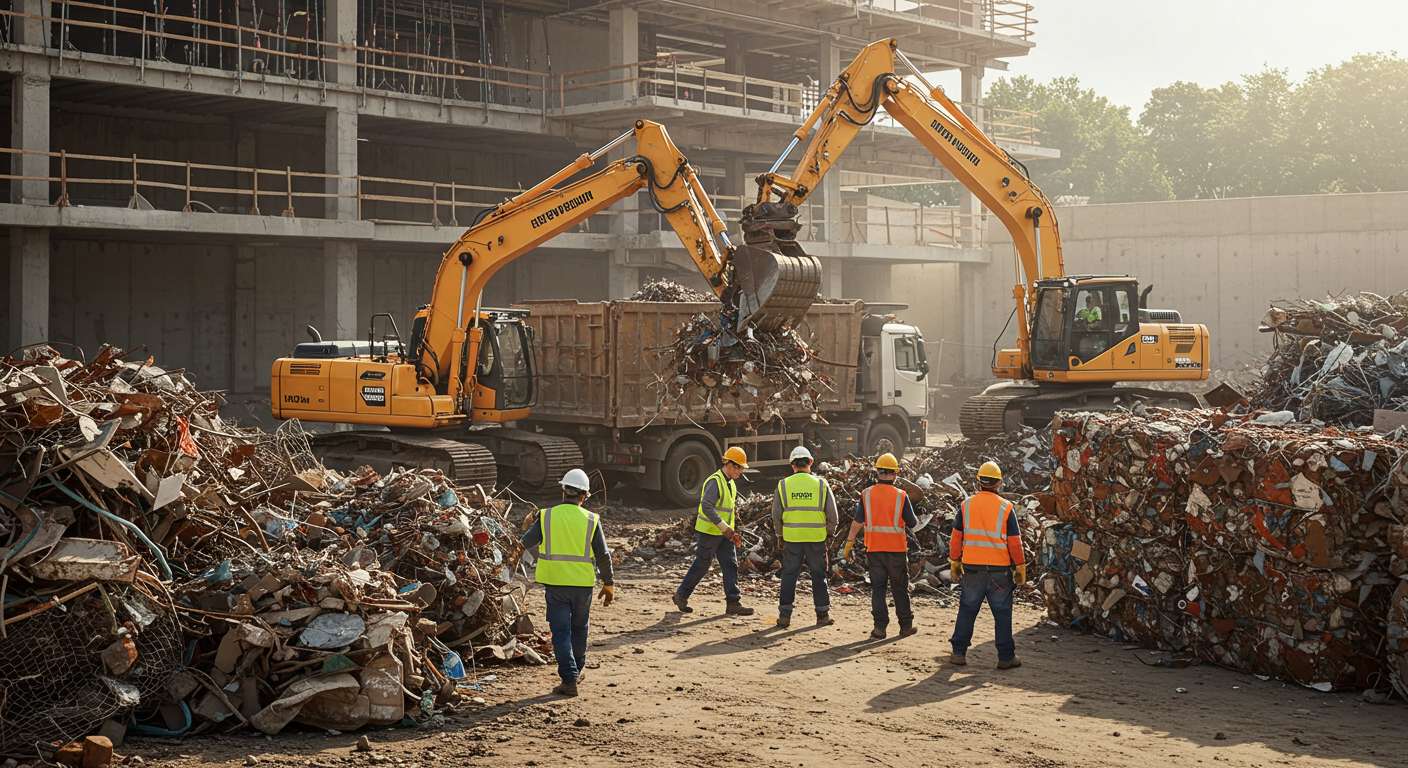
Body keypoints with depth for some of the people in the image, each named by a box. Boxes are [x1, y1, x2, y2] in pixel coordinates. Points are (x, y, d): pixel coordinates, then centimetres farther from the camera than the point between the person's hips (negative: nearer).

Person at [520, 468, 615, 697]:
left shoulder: (546, 516, -4)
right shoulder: (591, 520, -3)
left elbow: (525, 543, 3)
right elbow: (603, 556, -1)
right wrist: (608, 584, 9)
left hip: (555, 583, -1)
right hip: (583, 583, 1)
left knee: (561, 631, 2)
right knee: (579, 628, 20)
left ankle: (569, 679, -6)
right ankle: (577, 670, 34)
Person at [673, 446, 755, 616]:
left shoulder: (730, 483, 12)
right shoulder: (715, 481, -18)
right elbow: (706, 506, -30)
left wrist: (732, 533, 16)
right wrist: (724, 527, -32)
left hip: (724, 534, 8)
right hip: (708, 532, -8)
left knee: (731, 565, 0)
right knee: (701, 566, 1)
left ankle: (733, 603, -2)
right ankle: (681, 596, 18)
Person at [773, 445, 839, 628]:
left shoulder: (783, 485, -1)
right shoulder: (821, 484, -2)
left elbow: (776, 514, 4)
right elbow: (832, 514, 2)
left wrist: (780, 534, 18)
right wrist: (829, 531, 17)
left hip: (791, 538, 0)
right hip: (817, 538, 0)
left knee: (789, 576, 8)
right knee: (819, 576, 10)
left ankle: (784, 615, 7)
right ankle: (823, 615, 14)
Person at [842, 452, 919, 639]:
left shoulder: (866, 494, -3)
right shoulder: (901, 496, -7)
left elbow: (857, 521, -4)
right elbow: (913, 524, -2)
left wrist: (849, 544, 2)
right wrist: (916, 522, 20)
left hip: (874, 549, 1)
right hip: (897, 549, -1)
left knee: (878, 587, 8)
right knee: (900, 589, 11)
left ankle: (880, 626, 1)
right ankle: (906, 625, 18)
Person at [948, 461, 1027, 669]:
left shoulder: (966, 505, 1)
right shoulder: (1006, 508, -4)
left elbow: (957, 536, 5)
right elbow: (1015, 541, -2)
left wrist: (955, 561, 14)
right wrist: (1020, 567, 6)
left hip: (972, 568, 2)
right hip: (999, 570, -2)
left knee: (967, 610, 10)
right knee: (1002, 613, 6)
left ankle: (959, 652, 10)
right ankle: (1006, 657, 9)